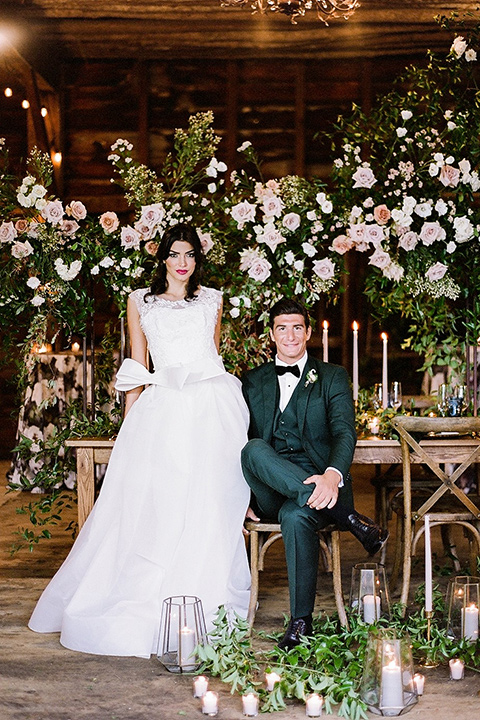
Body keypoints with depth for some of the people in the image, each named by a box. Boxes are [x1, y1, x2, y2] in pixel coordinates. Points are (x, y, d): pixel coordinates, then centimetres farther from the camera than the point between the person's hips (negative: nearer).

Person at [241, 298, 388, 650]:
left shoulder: (333, 377, 10)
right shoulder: (253, 381, 19)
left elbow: (344, 432, -7)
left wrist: (333, 476, -30)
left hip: (317, 483, -2)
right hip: (270, 493, 3)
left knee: (296, 515, -38)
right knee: (253, 450, -32)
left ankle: (301, 621, -24)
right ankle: (347, 517, -33)